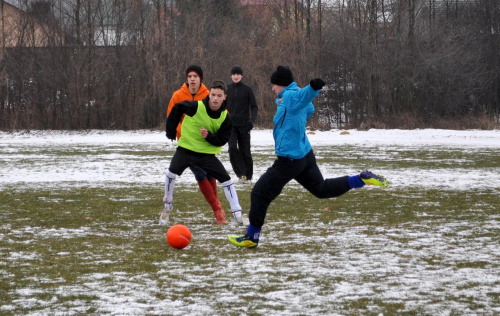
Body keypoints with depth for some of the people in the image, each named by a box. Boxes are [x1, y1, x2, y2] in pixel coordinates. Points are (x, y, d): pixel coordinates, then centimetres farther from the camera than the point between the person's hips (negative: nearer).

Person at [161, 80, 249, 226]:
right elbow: (176, 109, -3)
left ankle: (237, 214, 7)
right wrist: (171, 131, 2)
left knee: (226, 180, -3)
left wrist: (209, 136, -26)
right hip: (186, 148, -2)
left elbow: (222, 140, -6)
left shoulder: (225, 118, -11)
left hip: (207, 153, 2)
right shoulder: (196, 107, -19)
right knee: (171, 173, -21)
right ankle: (167, 207, 3)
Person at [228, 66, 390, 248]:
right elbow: (309, 109, 31)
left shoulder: (289, 96, -17)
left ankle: (252, 237, 12)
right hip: (306, 155, 9)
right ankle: (362, 179, 5)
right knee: (321, 188, 20)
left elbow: (305, 95, -41)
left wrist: (314, 87, -63)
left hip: (289, 160, -9)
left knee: (260, 194, 3)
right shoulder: (294, 95, 9)